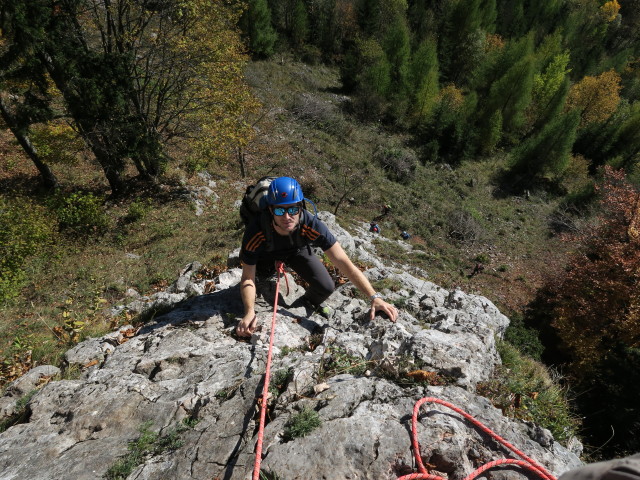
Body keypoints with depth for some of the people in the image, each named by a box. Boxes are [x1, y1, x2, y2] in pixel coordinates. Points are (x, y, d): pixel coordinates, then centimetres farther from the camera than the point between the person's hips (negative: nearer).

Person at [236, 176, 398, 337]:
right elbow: (247, 278, -32)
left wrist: (374, 297, -45)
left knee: (326, 288, -12)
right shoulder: (255, 232, -41)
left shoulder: (312, 226, -40)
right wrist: (249, 313, -49)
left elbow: (344, 263, -39)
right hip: (266, 254, 0)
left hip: (297, 250, 0)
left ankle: (305, 307, 23)